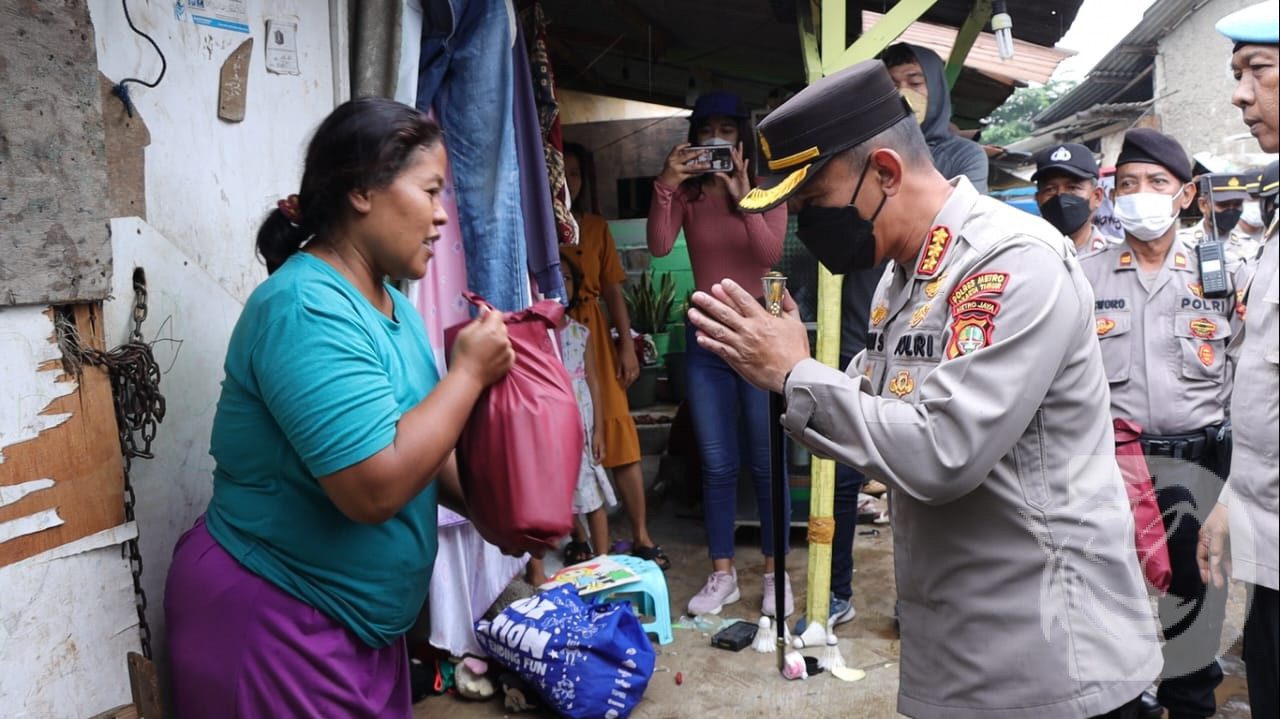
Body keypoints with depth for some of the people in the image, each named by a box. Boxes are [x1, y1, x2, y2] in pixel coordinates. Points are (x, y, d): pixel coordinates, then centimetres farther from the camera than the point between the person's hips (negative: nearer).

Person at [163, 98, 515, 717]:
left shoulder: (388, 303, 5)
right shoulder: (308, 310, -25)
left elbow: (419, 443, 11)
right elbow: (376, 486, -31)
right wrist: (469, 371, -21)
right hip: (271, 621, -8)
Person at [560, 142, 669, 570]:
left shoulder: (595, 227, 12)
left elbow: (613, 290, 10)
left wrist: (627, 345, 5)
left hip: (595, 341, 2)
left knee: (619, 435, 0)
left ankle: (641, 536, 9)